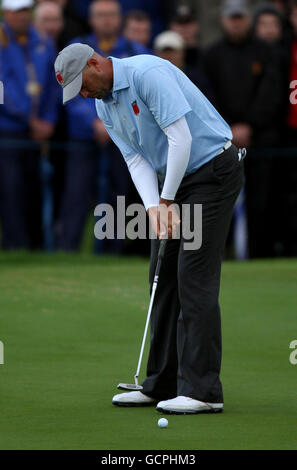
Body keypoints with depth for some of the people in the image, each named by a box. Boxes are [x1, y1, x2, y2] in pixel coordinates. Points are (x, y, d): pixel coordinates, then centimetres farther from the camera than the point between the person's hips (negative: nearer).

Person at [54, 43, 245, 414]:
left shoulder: (148, 73, -22)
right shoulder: (103, 105, 7)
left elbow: (181, 137, -25)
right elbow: (136, 158, 4)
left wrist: (167, 199, -16)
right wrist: (154, 207, -13)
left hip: (213, 171, -9)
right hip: (172, 181, 9)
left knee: (194, 277, -13)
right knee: (163, 278, 7)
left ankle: (202, 390, -13)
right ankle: (162, 385, 12)